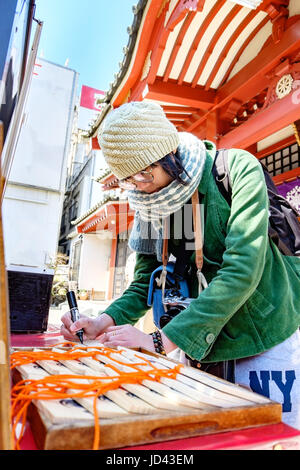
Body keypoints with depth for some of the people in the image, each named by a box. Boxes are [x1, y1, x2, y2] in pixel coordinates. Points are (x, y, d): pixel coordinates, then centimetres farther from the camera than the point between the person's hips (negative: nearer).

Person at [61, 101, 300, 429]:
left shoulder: (237, 169, -17)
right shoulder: (149, 205, -1)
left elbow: (243, 269, -26)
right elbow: (146, 279, 4)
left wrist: (163, 341, -27)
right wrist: (106, 322, -16)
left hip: (272, 336, -4)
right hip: (212, 340, 5)